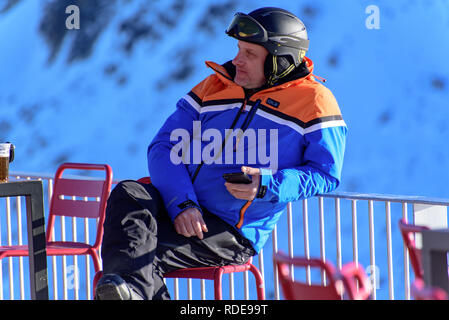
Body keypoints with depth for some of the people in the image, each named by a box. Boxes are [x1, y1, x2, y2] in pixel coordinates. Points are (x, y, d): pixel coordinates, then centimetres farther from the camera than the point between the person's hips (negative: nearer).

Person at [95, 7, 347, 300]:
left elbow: (326, 174, -3)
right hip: (179, 207, 4)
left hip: (233, 232, -4)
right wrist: (181, 202, -13)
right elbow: (163, 147, 7)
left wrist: (267, 185, -22)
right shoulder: (214, 86, 14)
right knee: (128, 195, -30)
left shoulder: (313, 102, 0)